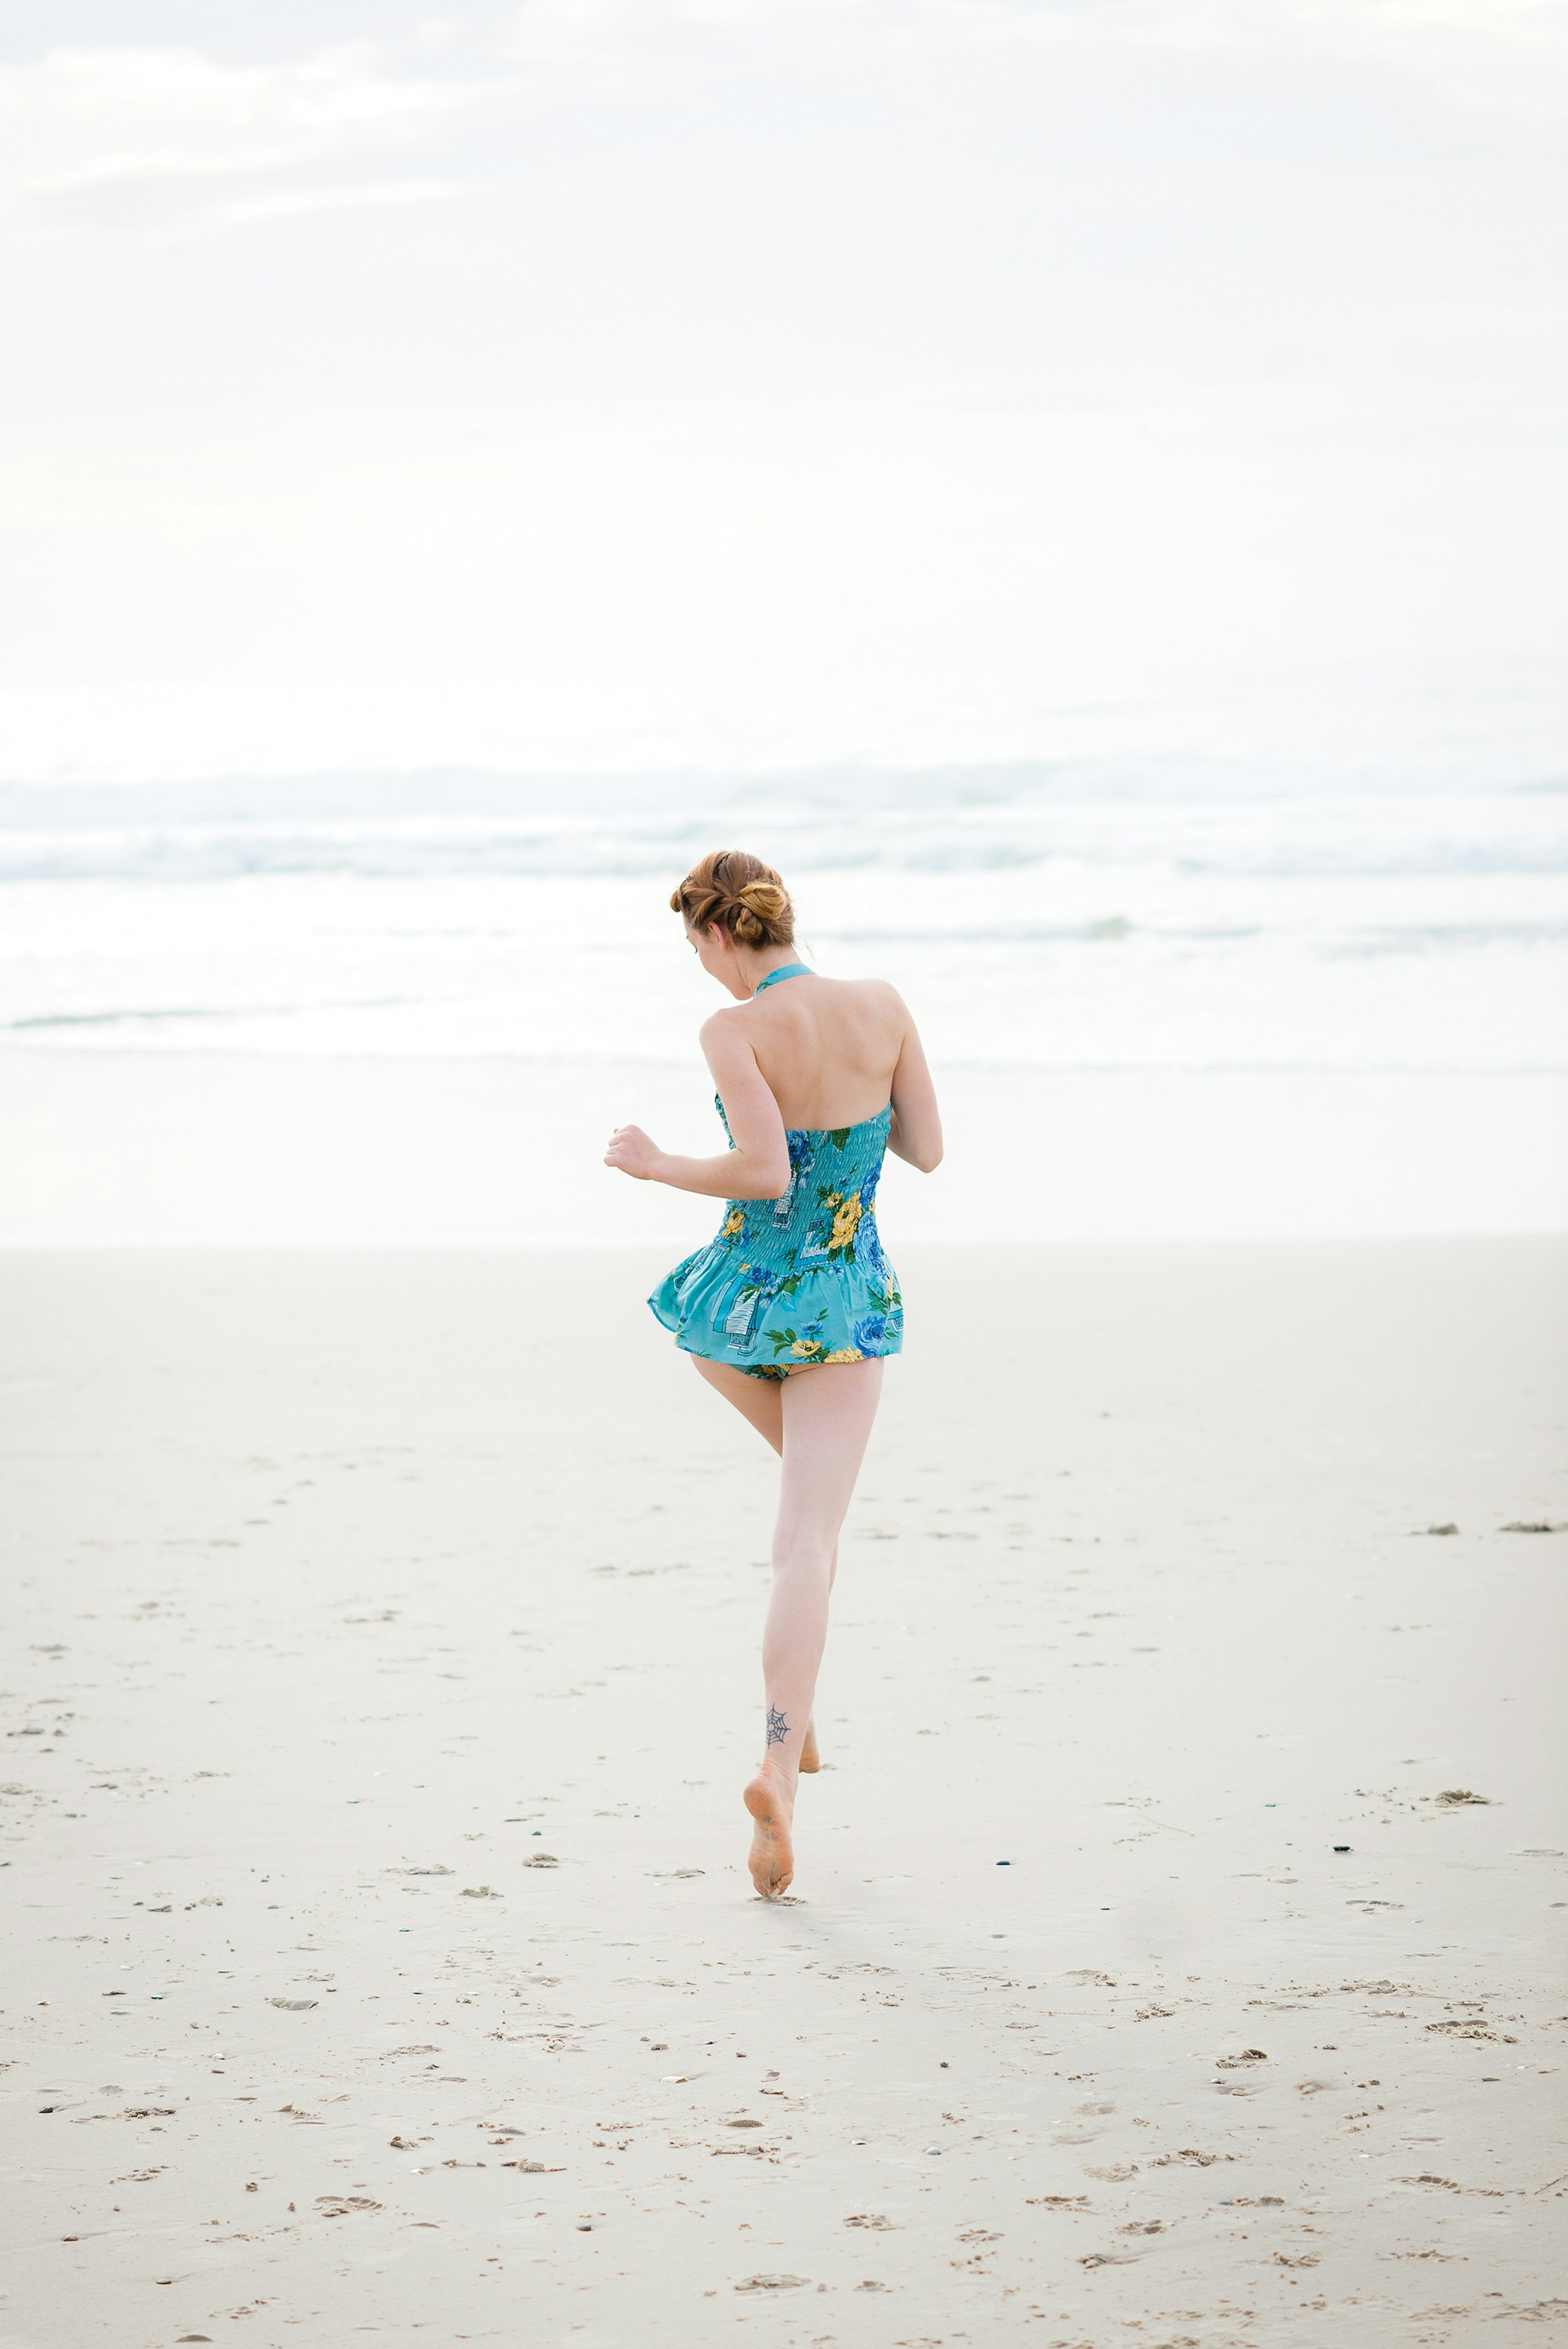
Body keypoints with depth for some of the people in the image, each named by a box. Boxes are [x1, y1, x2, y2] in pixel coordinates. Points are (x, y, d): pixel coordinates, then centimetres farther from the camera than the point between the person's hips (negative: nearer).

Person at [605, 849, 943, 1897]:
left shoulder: (736, 1032, -16)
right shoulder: (884, 1006, -3)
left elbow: (765, 1171, -24)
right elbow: (928, 1150, 4)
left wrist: (655, 1164, -9)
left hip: (743, 1297, -1)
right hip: (851, 1306, 1)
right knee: (809, 1542, -2)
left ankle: (797, 1720, 33)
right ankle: (780, 1766, -21)